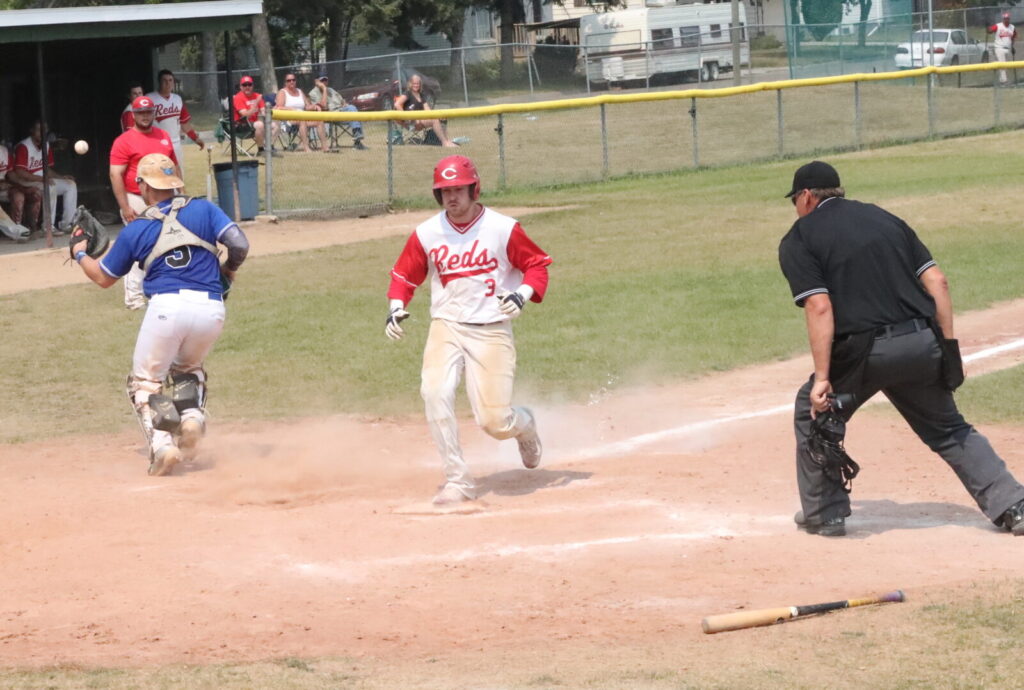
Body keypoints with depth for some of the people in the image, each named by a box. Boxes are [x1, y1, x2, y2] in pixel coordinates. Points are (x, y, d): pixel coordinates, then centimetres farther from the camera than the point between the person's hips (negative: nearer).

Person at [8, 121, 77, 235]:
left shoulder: (46, 147, 10)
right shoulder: (23, 147, -15)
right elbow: (19, 172, -22)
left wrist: (61, 177, -1)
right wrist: (40, 179, -25)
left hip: (43, 180, 8)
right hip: (27, 183, -8)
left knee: (71, 185, -6)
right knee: (51, 188, -33)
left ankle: (66, 224, -9)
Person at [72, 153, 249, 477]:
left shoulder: (135, 230, 11)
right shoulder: (203, 209, 13)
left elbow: (103, 277, 21)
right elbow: (239, 244, 1)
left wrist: (80, 254, 40)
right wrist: (228, 270, 22)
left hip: (167, 306, -3)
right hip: (212, 308, 3)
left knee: (144, 383, 13)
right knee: (187, 369, 29)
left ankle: (162, 444, -11)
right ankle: (192, 415, 0)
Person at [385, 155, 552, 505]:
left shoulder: (503, 229, -5)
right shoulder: (427, 233, 2)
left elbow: (537, 265, 3)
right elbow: (404, 275, 13)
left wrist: (523, 294, -16)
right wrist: (396, 306, -6)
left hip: (492, 330, -2)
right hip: (446, 327, 2)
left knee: (494, 421, -9)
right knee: (435, 392, -25)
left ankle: (524, 424, 31)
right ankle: (457, 480, -16)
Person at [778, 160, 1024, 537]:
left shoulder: (799, 240, 3)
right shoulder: (881, 217, 19)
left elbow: (819, 307, -11)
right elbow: (936, 280, 10)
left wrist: (822, 378, -14)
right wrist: (947, 347, 13)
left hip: (864, 351, -5)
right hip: (923, 345, 5)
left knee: (813, 413, 20)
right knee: (947, 428, 20)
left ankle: (825, 513, 21)